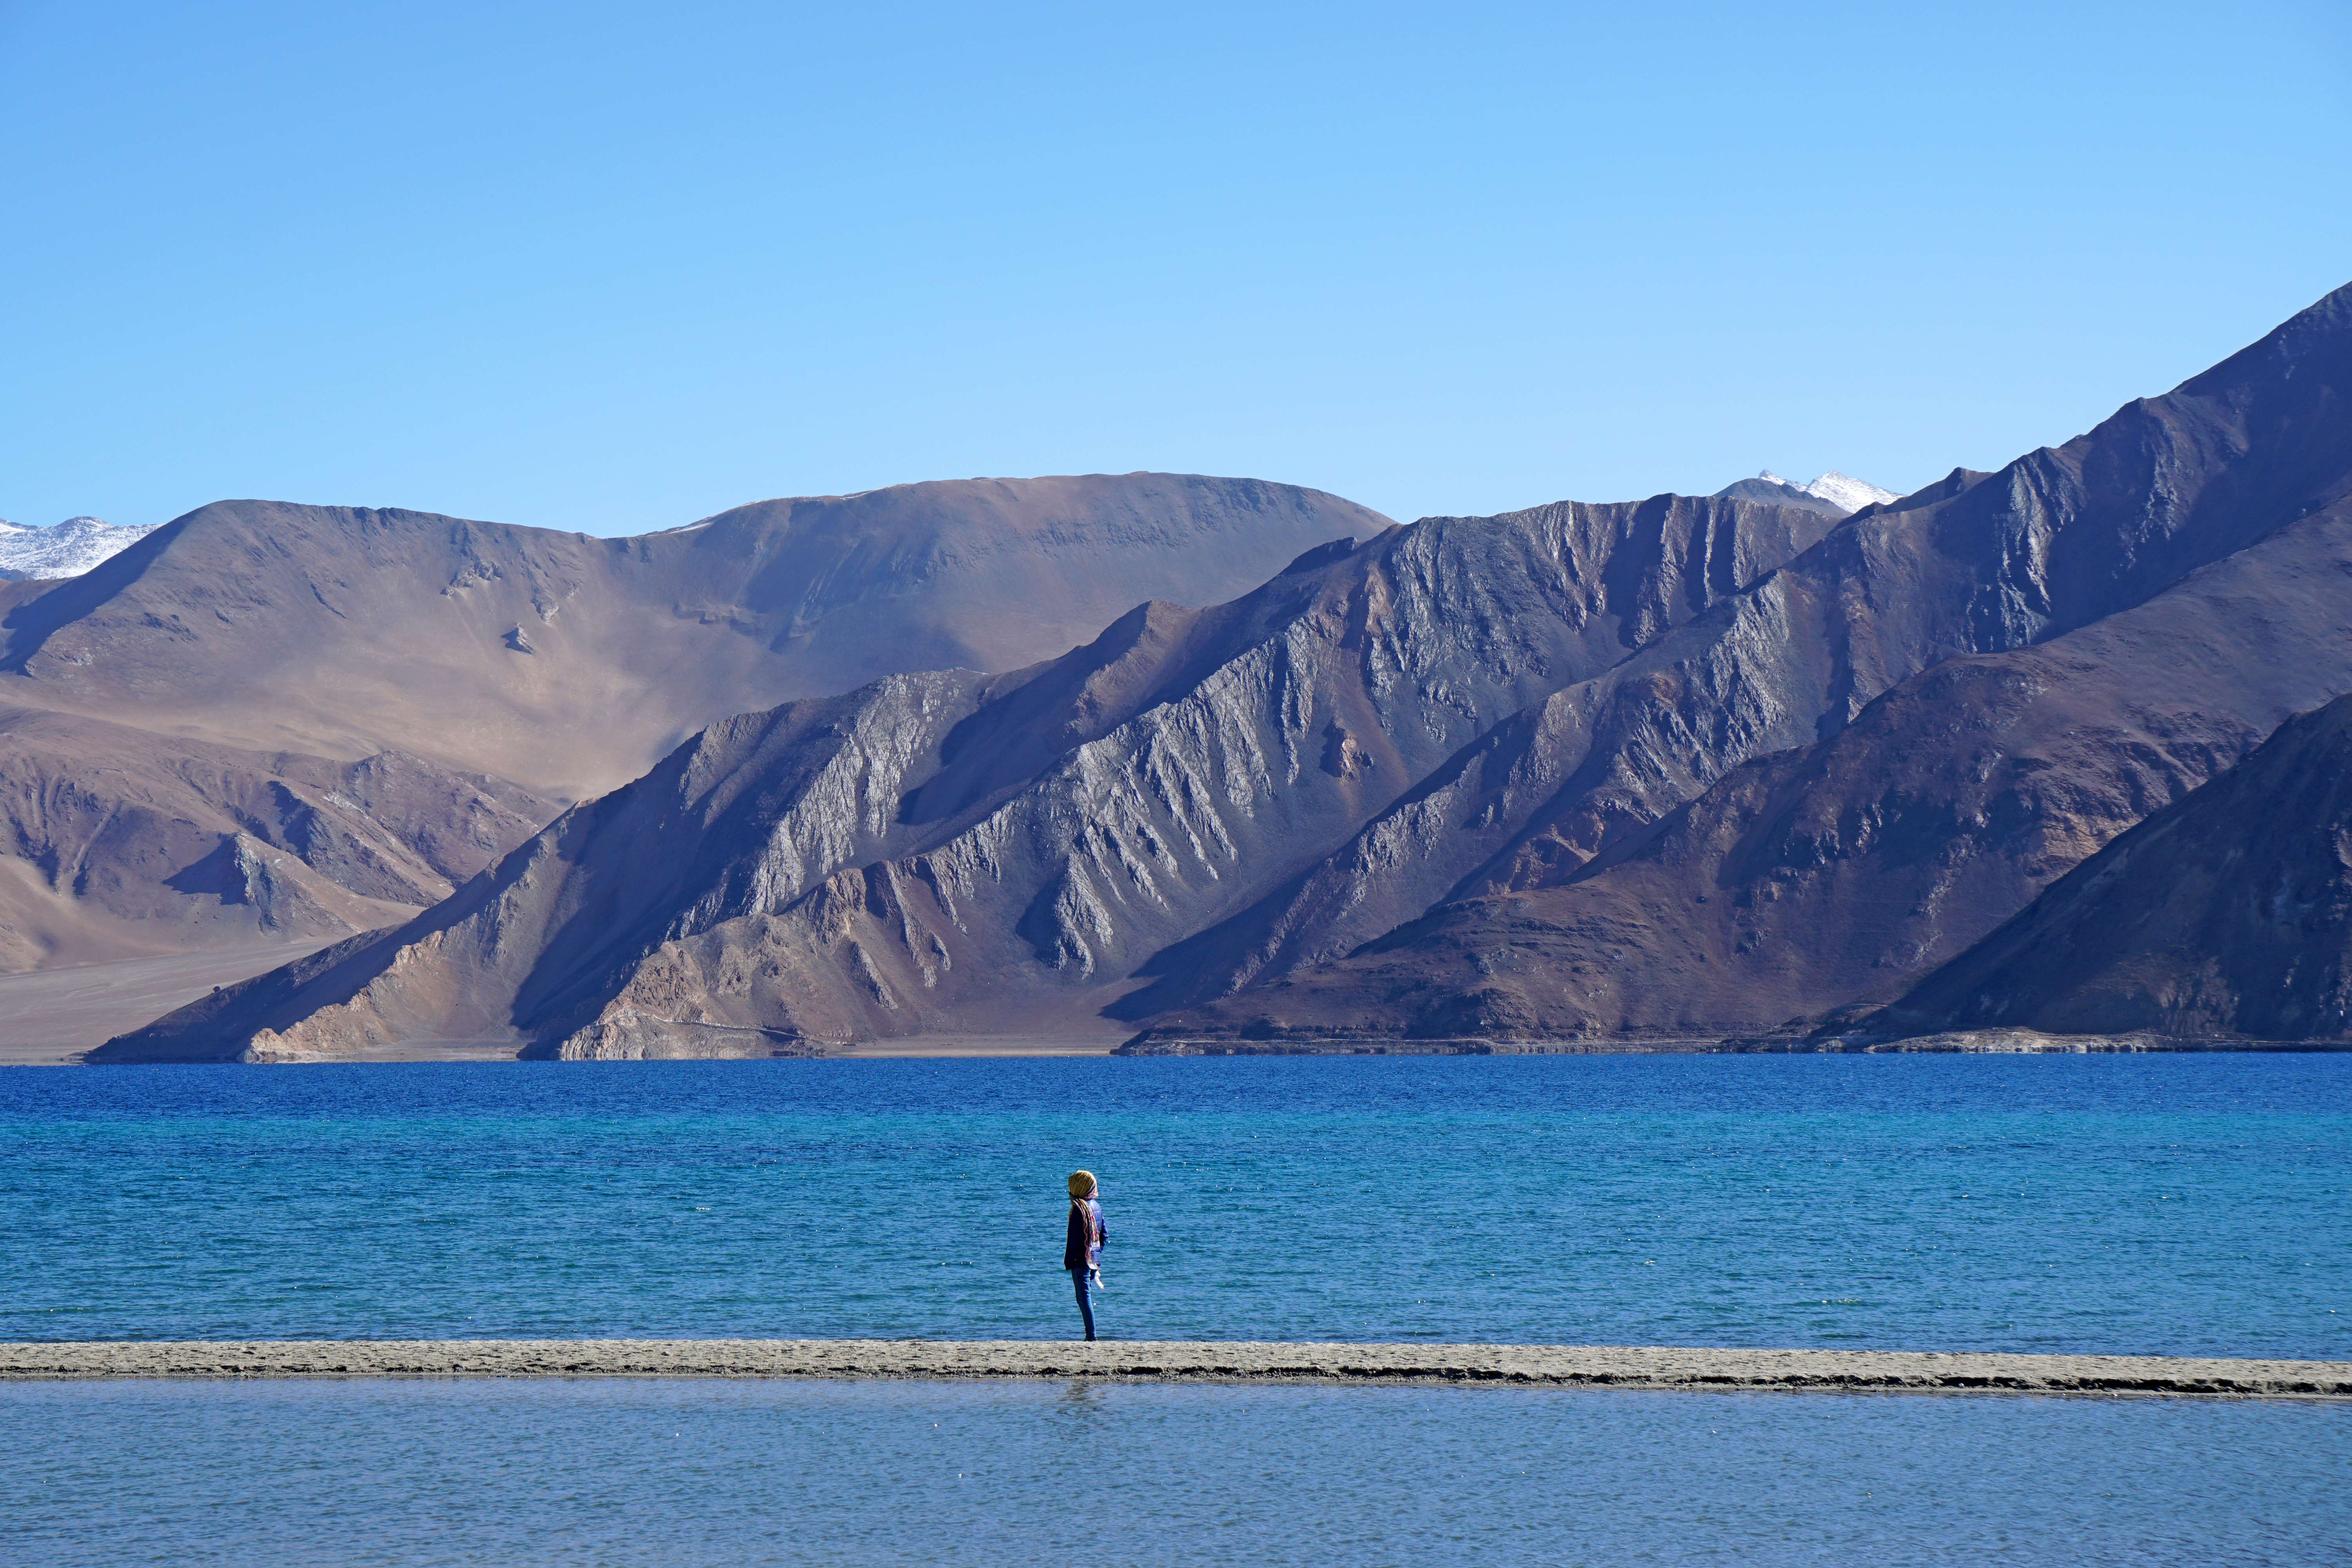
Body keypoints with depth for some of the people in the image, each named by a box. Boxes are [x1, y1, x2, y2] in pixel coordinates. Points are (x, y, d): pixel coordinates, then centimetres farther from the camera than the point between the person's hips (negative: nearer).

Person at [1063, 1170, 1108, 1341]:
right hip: (1095, 1260, 8)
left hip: (1081, 1260, -8)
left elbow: (1075, 1237, -17)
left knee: (1084, 1298, -6)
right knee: (1085, 1298, 15)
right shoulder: (1097, 1206, 11)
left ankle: (1091, 1336, -9)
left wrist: (1068, 1261, -13)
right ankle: (1091, 1334, 14)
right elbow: (1104, 1235, 16)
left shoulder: (1079, 1208, -14)